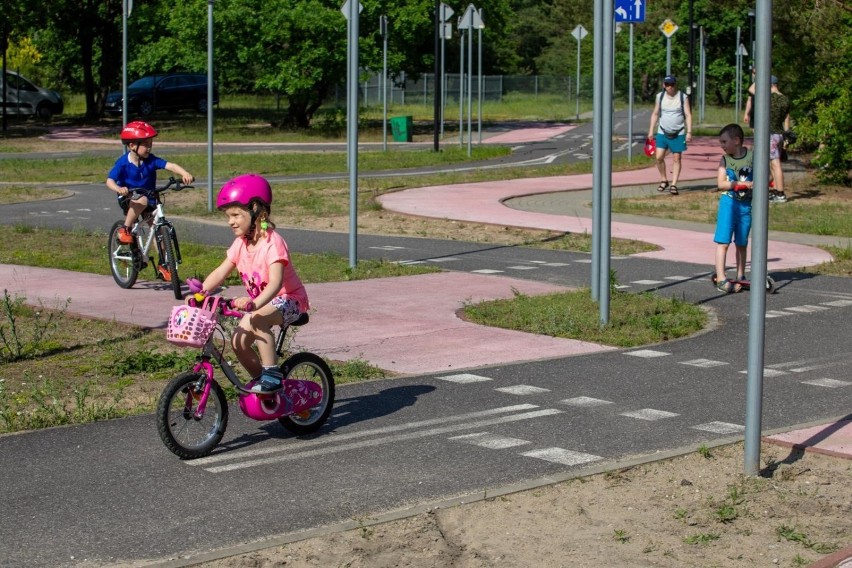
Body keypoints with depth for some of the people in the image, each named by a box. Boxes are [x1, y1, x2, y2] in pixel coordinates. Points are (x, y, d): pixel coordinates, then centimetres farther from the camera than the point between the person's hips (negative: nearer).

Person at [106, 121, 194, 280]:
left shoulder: (151, 160, -8)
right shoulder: (123, 163, -14)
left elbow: (170, 165, -21)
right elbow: (110, 180, -19)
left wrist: (185, 174, -40)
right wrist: (119, 189, -41)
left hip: (150, 198, 4)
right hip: (129, 200, -4)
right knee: (142, 201, -38)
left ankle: (163, 266, 2)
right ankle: (125, 229, -22)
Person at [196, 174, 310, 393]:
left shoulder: (272, 242, -23)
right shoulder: (240, 243, 0)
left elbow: (276, 281, -36)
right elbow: (220, 272, -5)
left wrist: (255, 303, -53)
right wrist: (200, 293, -22)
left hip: (288, 299, -8)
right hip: (262, 302, 8)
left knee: (254, 320, -35)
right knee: (238, 341, -9)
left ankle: (271, 373, -25)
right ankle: (260, 378, 13)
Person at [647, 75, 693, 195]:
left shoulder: (683, 97, -4)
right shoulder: (660, 97, 4)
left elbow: (688, 115, -6)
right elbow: (655, 114, 12)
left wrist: (689, 132, -14)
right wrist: (651, 130, 7)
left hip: (678, 133, -2)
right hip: (662, 132, 2)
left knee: (676, 158, -1)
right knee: (659, 157, -6)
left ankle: (673, 184, 3)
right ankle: (664, 180, 14)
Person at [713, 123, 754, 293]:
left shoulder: (752, 156, -3)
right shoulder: (725, 160, -1)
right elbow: (720, 184, -10)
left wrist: (754, 184, -18)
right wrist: (740, 184, -19)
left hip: (747, 204, 1)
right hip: (729, 202, -1)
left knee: (742, 243, 12)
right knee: (723, 242, -8)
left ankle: (740, 277, 24)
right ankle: (721, 278, -9)